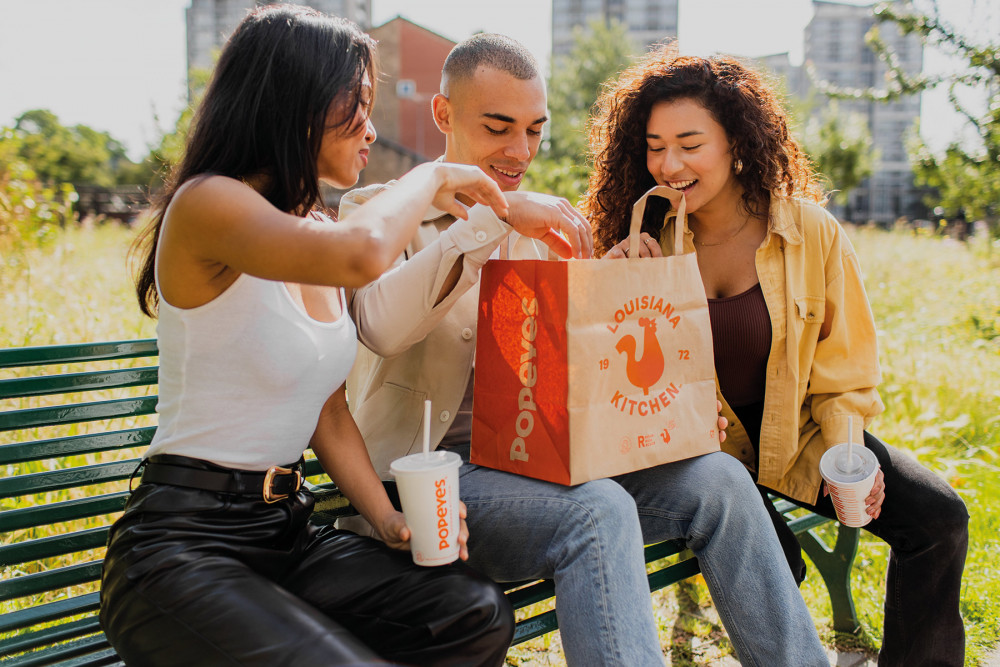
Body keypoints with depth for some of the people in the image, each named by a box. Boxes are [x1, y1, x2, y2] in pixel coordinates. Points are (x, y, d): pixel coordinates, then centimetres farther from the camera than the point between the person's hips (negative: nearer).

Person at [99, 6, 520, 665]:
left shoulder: (318, 233, 12)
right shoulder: (208, 203, -14)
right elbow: (362, 254, -35)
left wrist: (389, 519, 0)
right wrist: (430, 176, -14)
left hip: (287, 528, 7)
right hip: (182, 543, -7)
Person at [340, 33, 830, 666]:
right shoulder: (378, 210, 0)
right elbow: (382, 326, -22)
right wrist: (493, 214, -25)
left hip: (536, 459, 6)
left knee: (718, 479, -14)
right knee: (600, 512, -33)